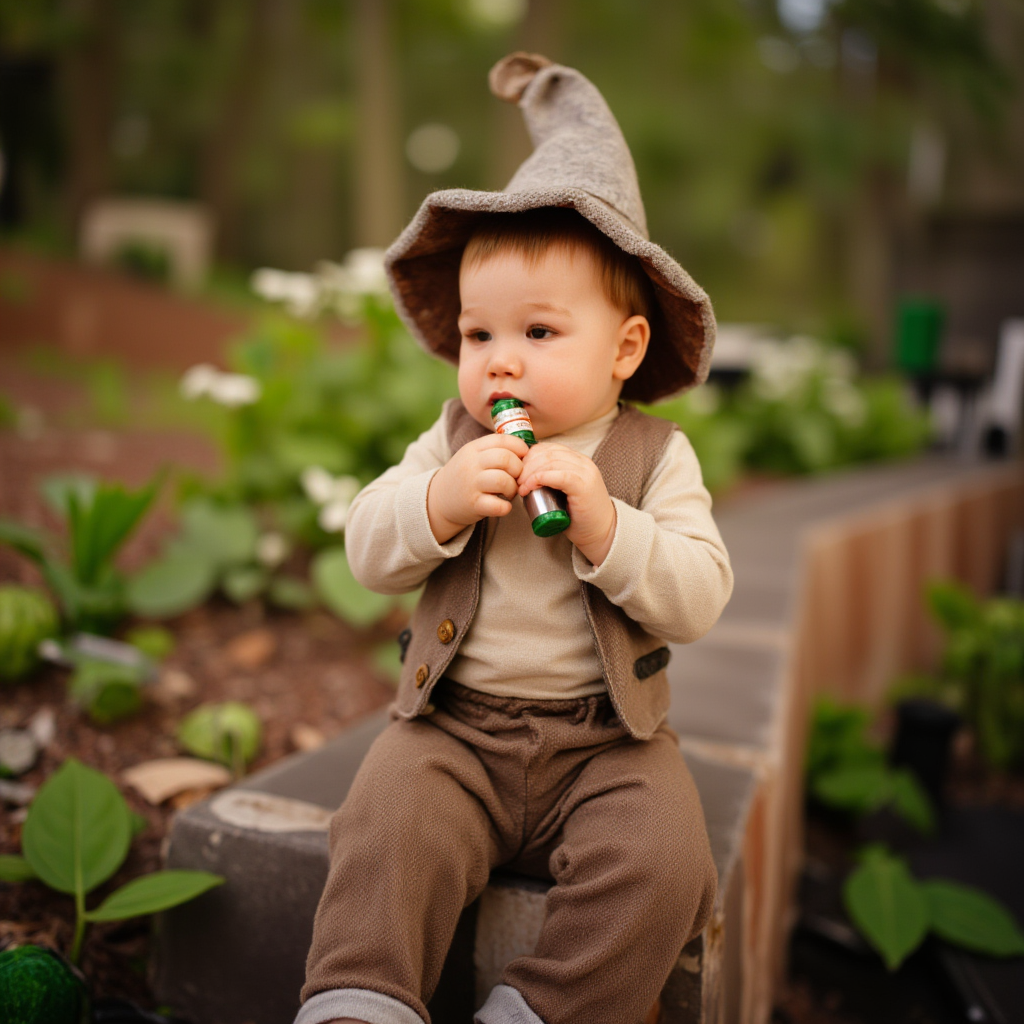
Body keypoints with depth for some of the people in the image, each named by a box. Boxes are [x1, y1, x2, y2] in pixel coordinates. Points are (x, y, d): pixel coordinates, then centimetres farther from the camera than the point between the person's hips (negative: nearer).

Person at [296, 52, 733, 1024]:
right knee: (388, 825, -24)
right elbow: (368, 550, 0)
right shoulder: (452, 438, 6)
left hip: (604, 737, 0)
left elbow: (698, 599, -9)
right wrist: (442, 501, -20)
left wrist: (604, 525, -24)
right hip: (456, 724, 1)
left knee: (659, 863, -22)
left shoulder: (656, 453, 0)